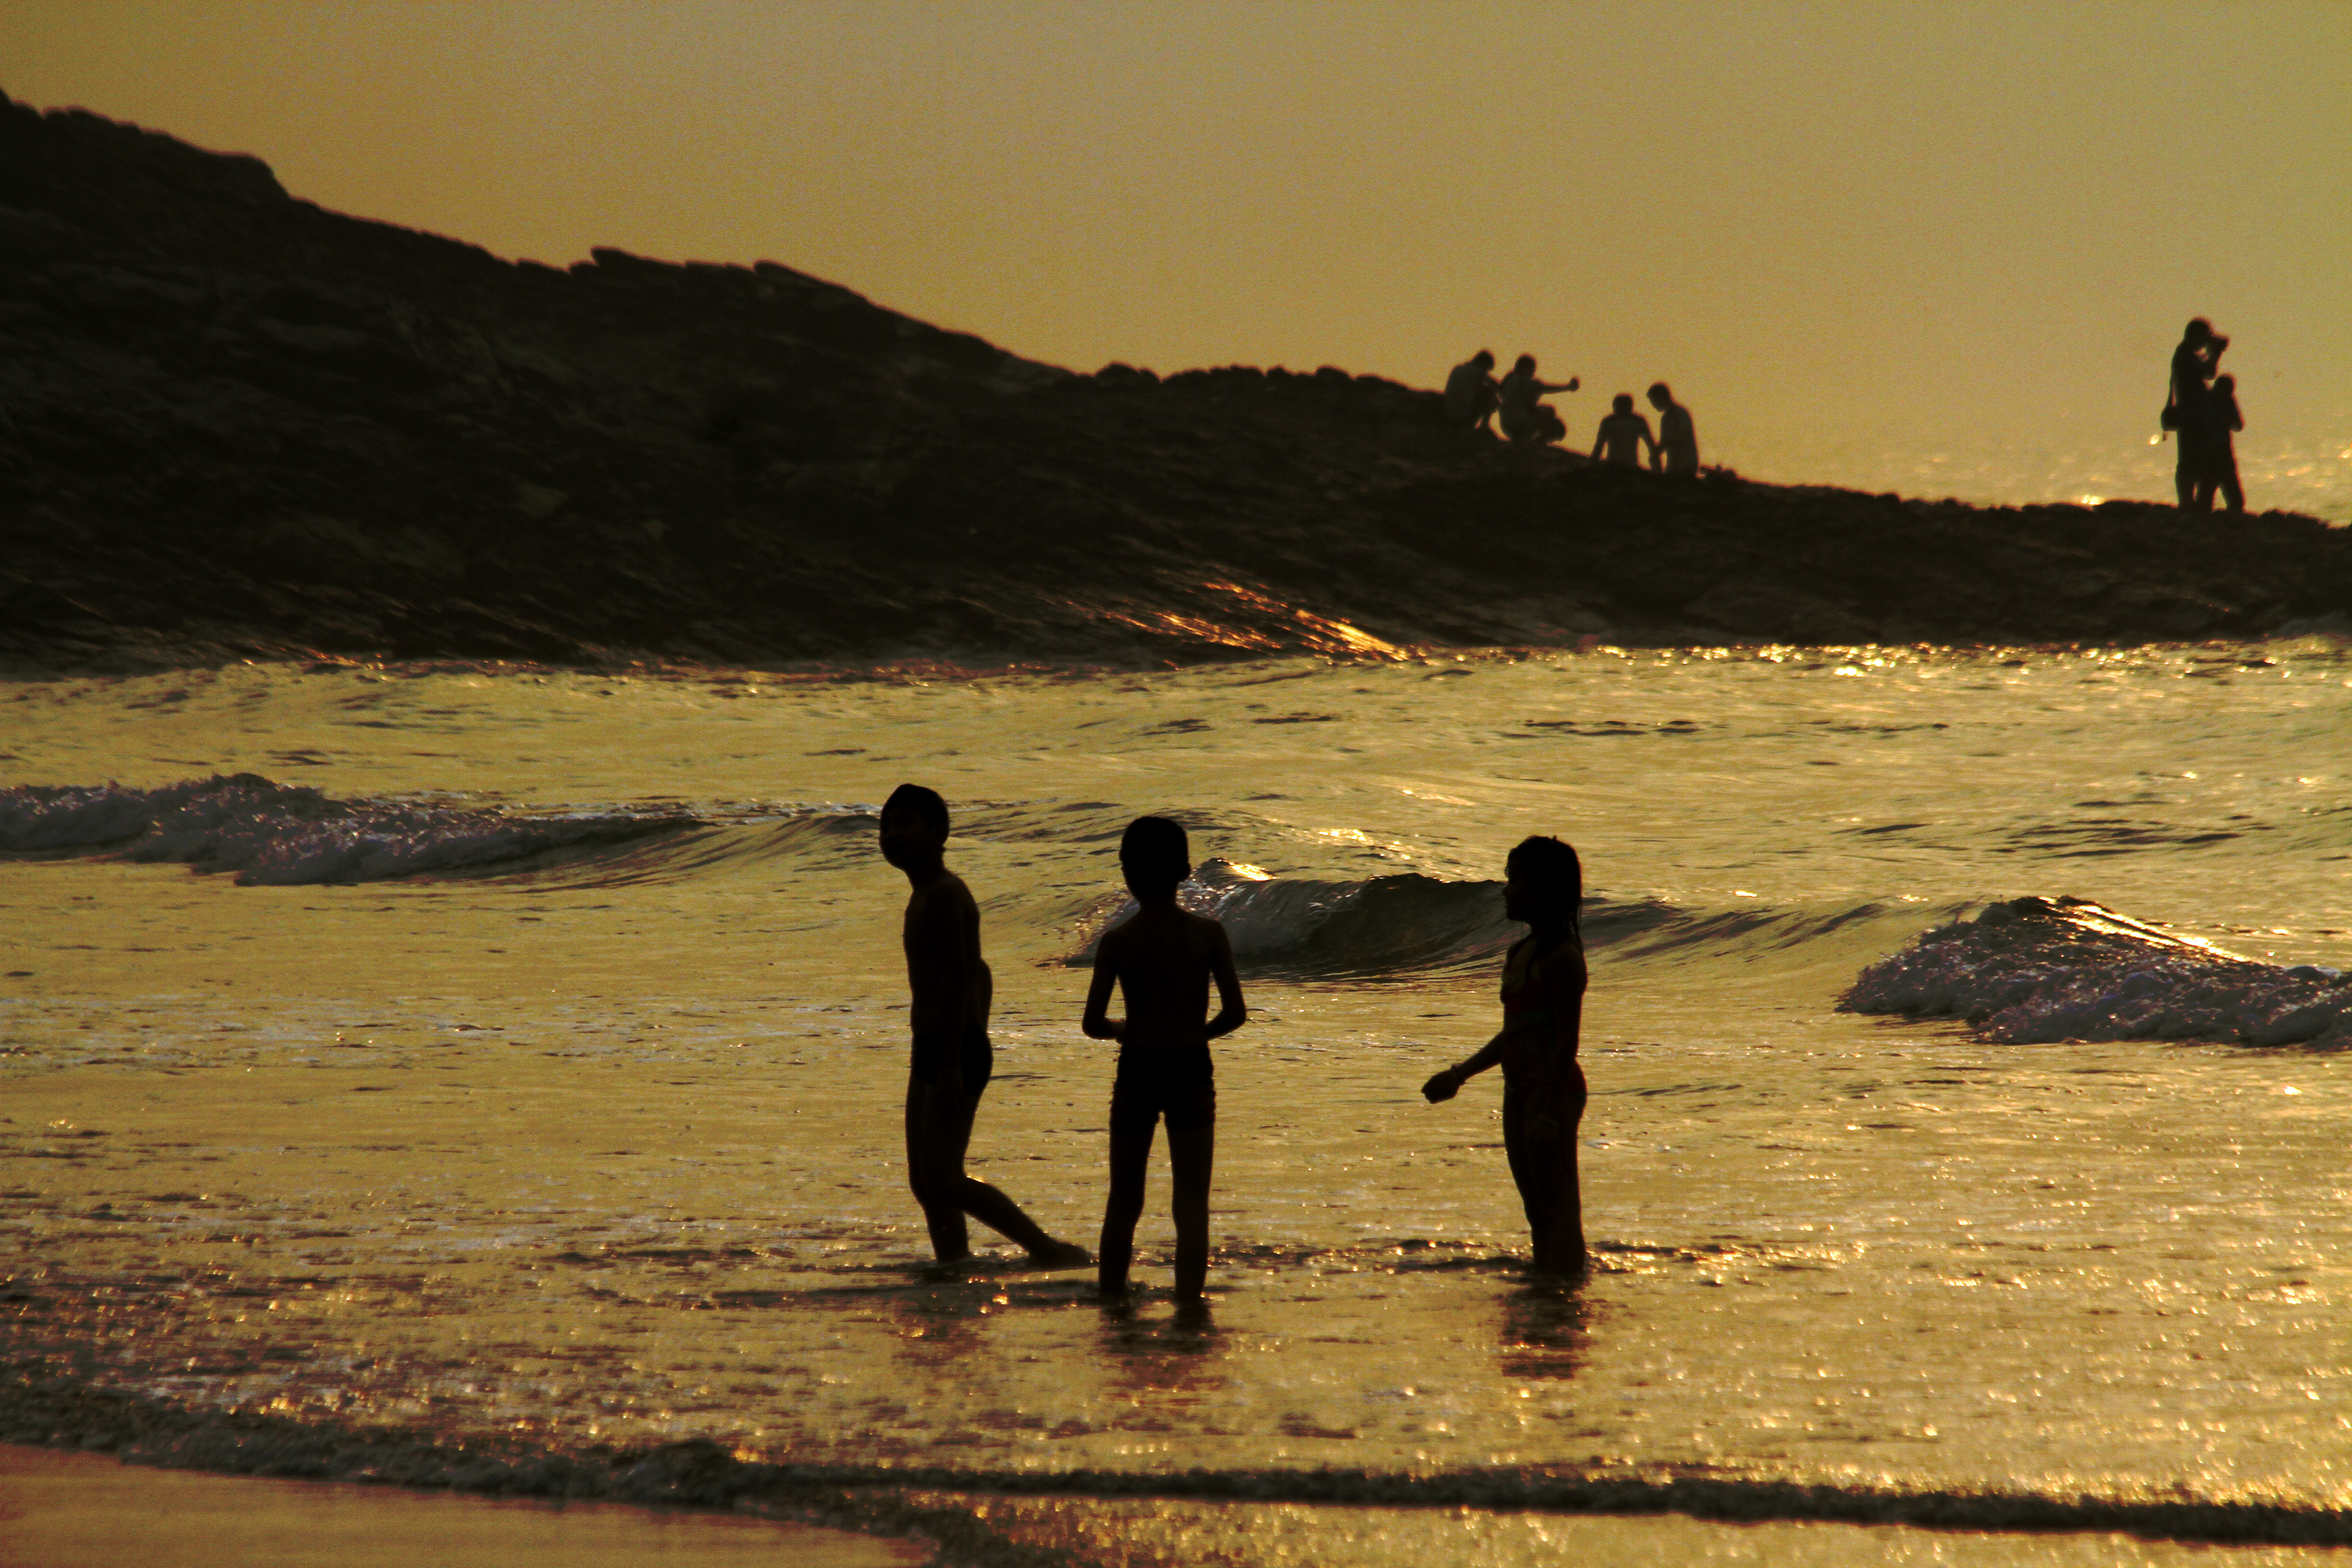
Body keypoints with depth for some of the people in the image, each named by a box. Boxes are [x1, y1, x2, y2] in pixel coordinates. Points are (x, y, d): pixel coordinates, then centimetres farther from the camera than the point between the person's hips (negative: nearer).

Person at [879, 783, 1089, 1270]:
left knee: (943, 1182, -14)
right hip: (933, 1055, 11)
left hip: (953, 1053, -11)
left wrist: (951, 1067, -26)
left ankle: (1048, 1250, -8)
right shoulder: (928, 896, 18)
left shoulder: (944, 895, -14)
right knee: (925, 1183, 8)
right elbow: (979, 974, 26)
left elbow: (957, 982, -22)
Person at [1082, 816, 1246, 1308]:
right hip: (1191, 1073, -1)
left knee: (1124, 1202, 15)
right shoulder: (1208, 935, -5)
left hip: (1136, 1073, 1)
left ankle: (1111, 1301, 22)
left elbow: (1093, 1023, -7)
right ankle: (1189, 1303, -10)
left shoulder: (1116, 942, -7)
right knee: (1192, 1203, 0)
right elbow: (1235, 1014, -4)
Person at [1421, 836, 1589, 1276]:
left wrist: (1550, 1111, -23)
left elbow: (1567, 1039, -18)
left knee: (1559, 1215, -10)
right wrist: (1461, 1075, 28)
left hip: (1553, 1089, -10)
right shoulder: (1526, 950, 16)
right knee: (1539, 1216, 12)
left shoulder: (1563, 957, -13)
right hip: (1520, 1090, 10)